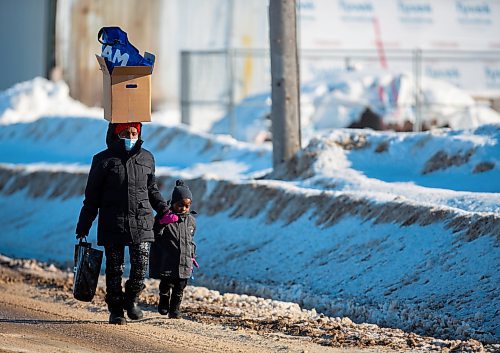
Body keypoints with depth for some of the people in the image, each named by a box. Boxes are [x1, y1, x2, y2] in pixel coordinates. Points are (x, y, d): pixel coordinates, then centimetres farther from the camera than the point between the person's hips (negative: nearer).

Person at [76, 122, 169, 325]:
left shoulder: (146, 158, 10)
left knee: (141, 265, -9)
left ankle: (131, 299, 14)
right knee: (114, 269, 1)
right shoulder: (104, 160, 1)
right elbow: (92, 197, 4)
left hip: (141, 223, 2)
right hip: (113, 223, -2)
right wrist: (83, 227, 2)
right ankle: (116, 310, 12)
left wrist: (163, 209, 8)